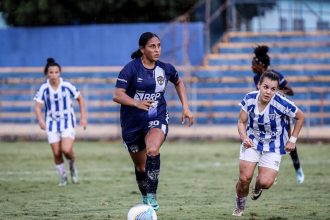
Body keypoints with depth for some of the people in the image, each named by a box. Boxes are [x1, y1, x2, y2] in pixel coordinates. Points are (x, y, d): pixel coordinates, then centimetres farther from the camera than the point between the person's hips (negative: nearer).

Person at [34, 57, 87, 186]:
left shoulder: (67, 86, -10)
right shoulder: (44, 89, -8)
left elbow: (80, 99, 3)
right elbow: (37, 106, -7)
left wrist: (83, 117, -1)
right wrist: (40, 120, -25)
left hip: (67, 122, -2)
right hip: (52, 123, 2)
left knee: (66, 150, -19)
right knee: (56, 153, 1)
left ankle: (72, 166, 14)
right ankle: (62, 177, 22)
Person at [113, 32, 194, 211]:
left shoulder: (165, 69, 0)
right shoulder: (131, 68, -11)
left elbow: (178, 82, 23)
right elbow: (117, 95, -20)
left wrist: (185, 107, 14)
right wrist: (137, 103, -36)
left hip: (157, 119, 0)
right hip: (132, 122, 0)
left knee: (153, 150, -31)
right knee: (140, 166, 11)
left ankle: (152, 196, -26)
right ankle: (144, 198, 37)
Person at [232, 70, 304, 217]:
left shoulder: (281, 103, -25)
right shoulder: (249, 99, -16)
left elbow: (300, 117, -7)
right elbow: (241, 122, -2)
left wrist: (292, 140, -7)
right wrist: (244, 137, -22)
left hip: (273, 146, -2)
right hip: (252, 142, 2)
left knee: (265, 182, -17)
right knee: (244, 178, -10)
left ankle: (258, 187, 24)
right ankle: (239, 206, 21)